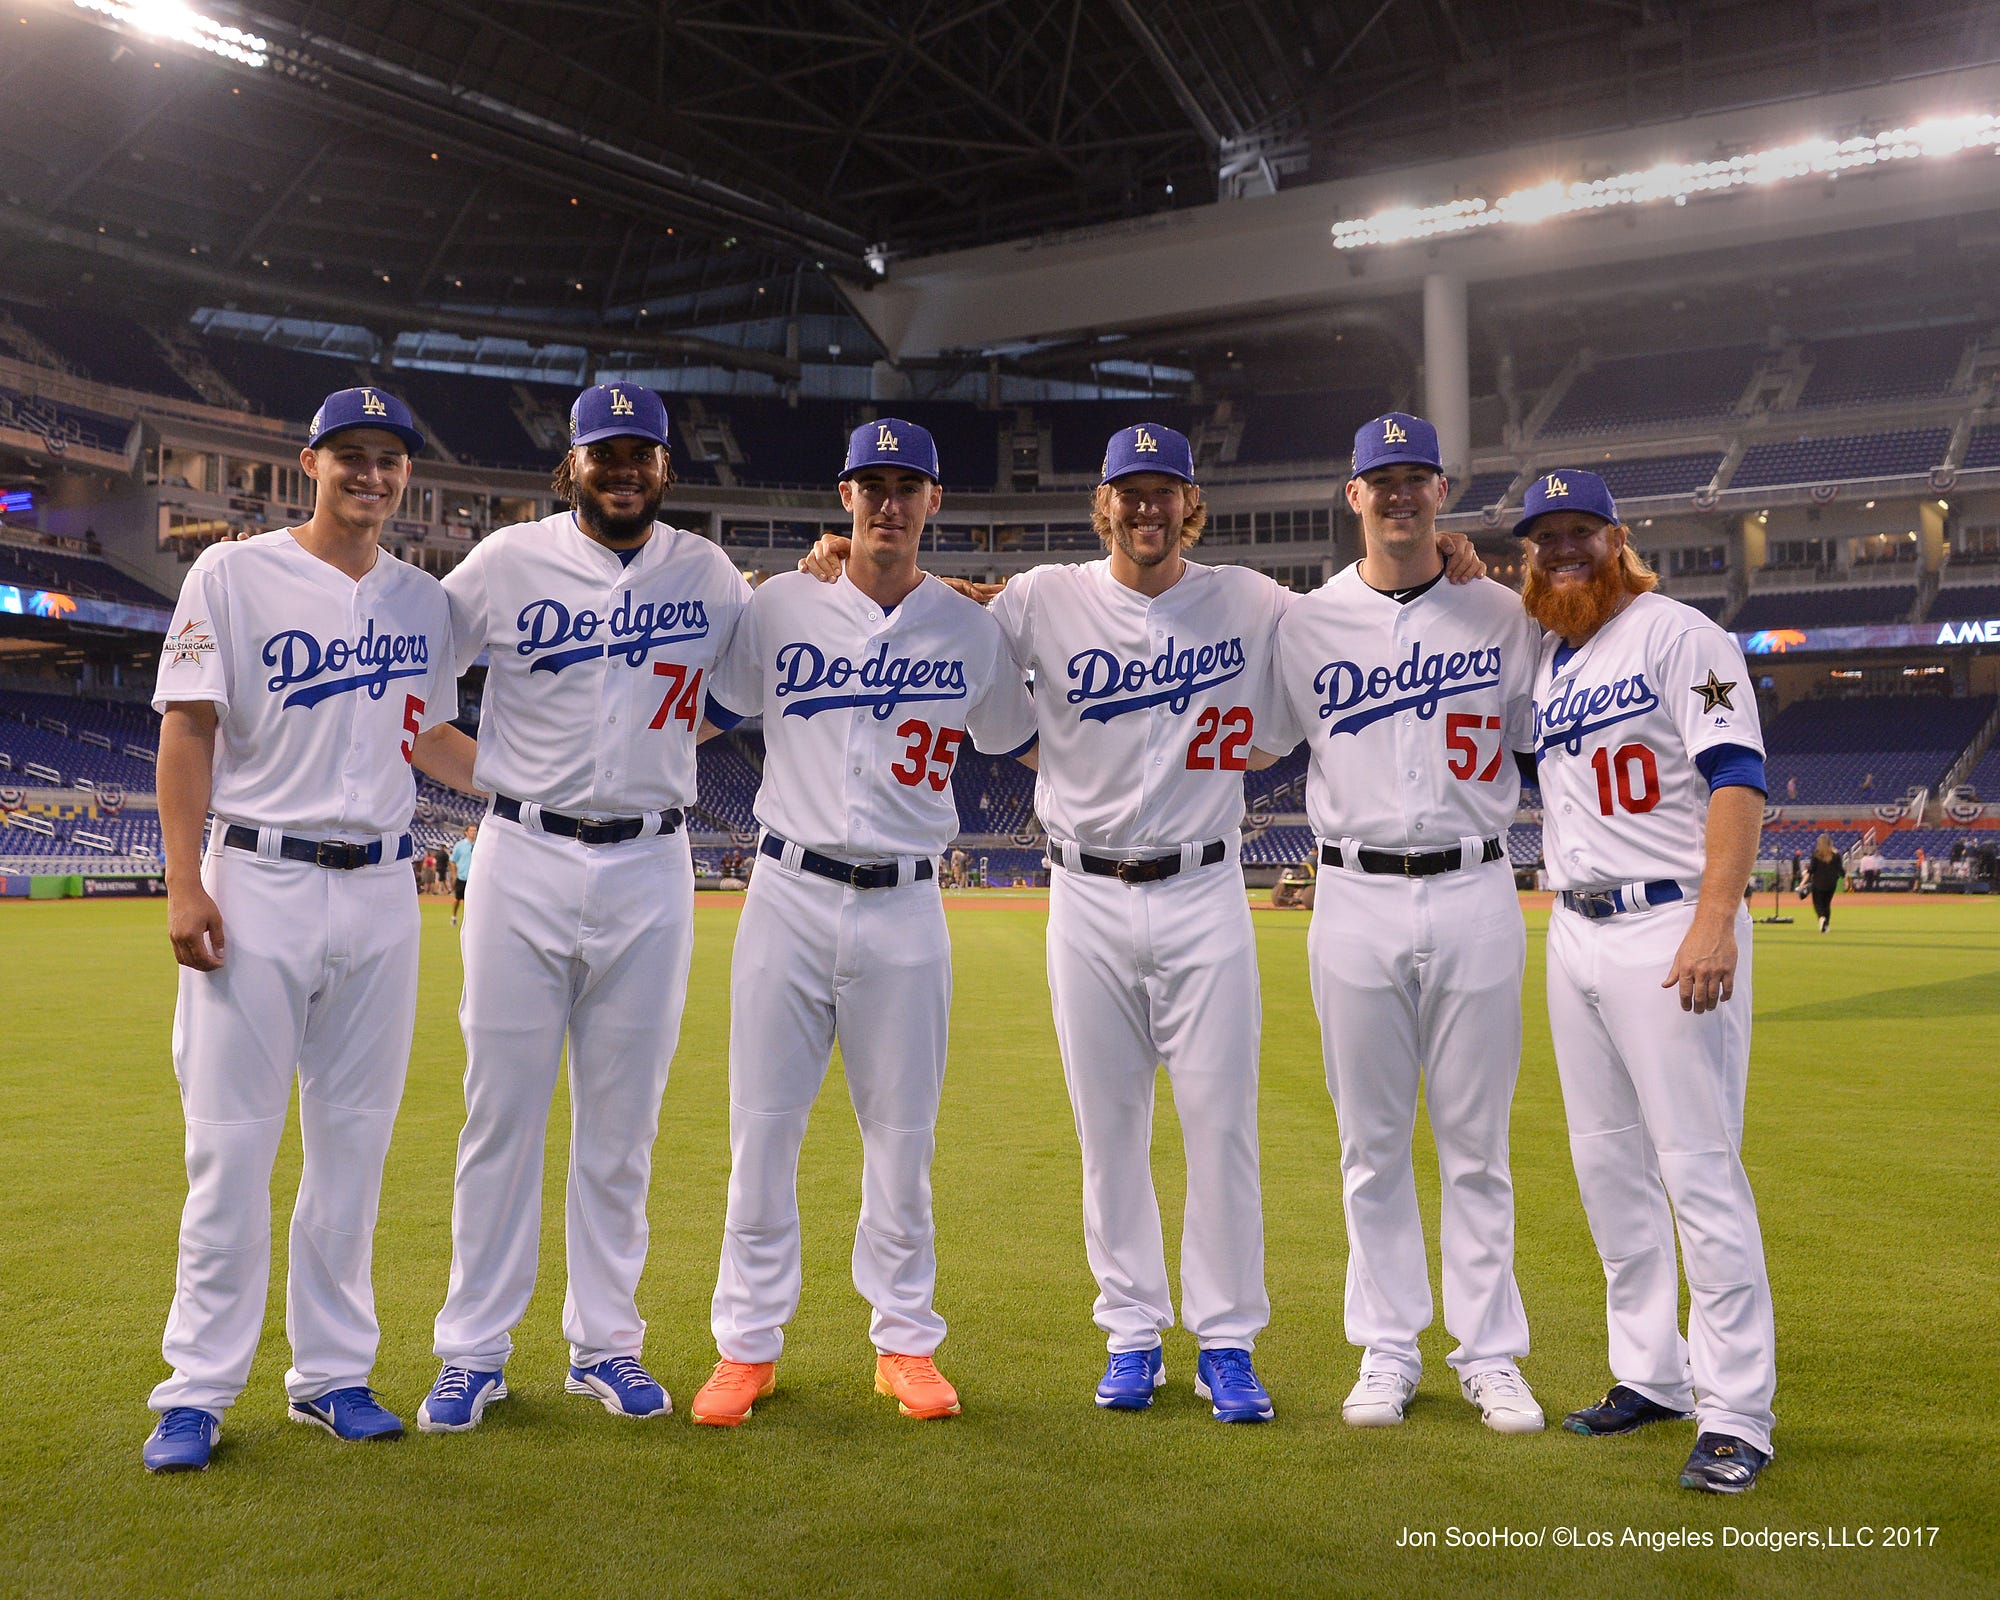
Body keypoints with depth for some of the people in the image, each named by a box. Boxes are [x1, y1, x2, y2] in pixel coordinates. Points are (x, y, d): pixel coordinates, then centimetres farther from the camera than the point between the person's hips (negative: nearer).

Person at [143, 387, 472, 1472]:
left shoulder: (424, 600, 13)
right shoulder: (233, 574, 0)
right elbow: (189, 730, -4)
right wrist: (185, 882, -11)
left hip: (381, 890, 4)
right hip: (258, 885, -4)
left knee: (354, 1141, 8)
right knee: (231, 1142, -1)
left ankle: (332, 1371, 20)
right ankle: (198, 1390, 11)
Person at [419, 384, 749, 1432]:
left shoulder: (707, 573, 8)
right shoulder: (508, 561, 0)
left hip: (650, 872, 2)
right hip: (523, 862, -1)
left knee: (622, 1123, 8)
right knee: (502, 1110, 3)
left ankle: (605, 1344, 21)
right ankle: (473, 1353, 15)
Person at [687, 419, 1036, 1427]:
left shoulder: (970, 629, 7)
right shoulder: (780, 608, 4)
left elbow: (1028, 744, 20)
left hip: (905, 907, 1)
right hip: (789, 896, 0)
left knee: (902, 1134, 7)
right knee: (762, 1126, 4)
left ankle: (905, 1342, 23)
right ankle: (747, 1345, 19)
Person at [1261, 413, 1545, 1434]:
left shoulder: (1504, 616, 7)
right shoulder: (1304, 624, 6)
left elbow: (1549, 739, 9)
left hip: (1475, 896, 0)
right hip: (1356, 900, 0)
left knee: (1477, 1143, 7)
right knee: (1371, 1144, 7)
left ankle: (1490, 1356, 19)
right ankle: (1387, 1353, 20)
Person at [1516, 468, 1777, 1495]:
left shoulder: (1678, 635, -5)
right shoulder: (1544, 661, 16)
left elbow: (1736, 776, -14)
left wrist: (1716, 919, -26)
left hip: (1671, 927, -7)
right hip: (1574, 935, 8)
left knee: (1700, 1168, -8)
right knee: (1607, 1165, 11)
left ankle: (1737, 1416, 0)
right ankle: (1650, 1376, 24)